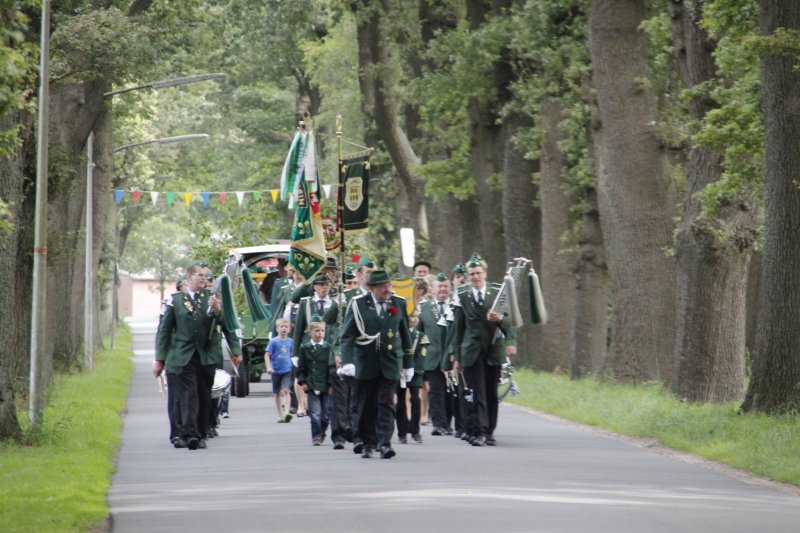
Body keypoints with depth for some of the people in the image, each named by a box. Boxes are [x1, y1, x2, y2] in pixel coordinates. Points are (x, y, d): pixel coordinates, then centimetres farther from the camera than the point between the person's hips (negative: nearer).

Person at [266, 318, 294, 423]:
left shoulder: (290, 341, 4)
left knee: (285, 390, -17)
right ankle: (280, 415, 17)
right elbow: (267, 355, -5)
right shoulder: (273, 341, -5)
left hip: (287, 371, 0)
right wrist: (269, 367, -17)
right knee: (277, 393, 9)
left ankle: (286, 412, -26)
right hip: (276, 371, 0)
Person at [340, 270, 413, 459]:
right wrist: (347, 360, -17)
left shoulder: (399, 304, 8)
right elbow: (347, 335, -4)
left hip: (390, 363, 1)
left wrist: (408, 364, 14)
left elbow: (405, 335, 14)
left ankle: (384, 443, -8)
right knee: (365, 406, 4)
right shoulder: (358, 304, -1)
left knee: (386, 404, -7)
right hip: (365, 363, -1)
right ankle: (366, 443, 15)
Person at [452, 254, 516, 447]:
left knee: (492, 393, 5)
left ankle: (489, 432, 14)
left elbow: (508, 322, 6)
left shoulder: (497, 295, 8)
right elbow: (459, 329, 10)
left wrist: (500, 318, -19)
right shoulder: (463, 298, 7)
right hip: (472, 352, -1)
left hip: (494, 351, 1)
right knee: (477, 394, -8)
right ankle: (478, 432, -12)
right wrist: (458, 356, 9)